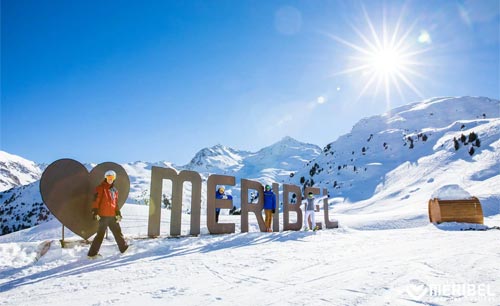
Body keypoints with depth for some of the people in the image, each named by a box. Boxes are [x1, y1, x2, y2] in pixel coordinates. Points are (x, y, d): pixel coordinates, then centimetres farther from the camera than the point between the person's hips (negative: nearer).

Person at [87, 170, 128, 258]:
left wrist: (118, 213, 14)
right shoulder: (101, 188, -4)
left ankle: (124, 248, 26)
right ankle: (92, 253, 5)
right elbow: (96, 200, -10)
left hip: (112, 216, 7)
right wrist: (95, 212, -17)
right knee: (100, 234, -4)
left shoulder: (114, 190, 16)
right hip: (103, 216, -6)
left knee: (118, 232, 15)